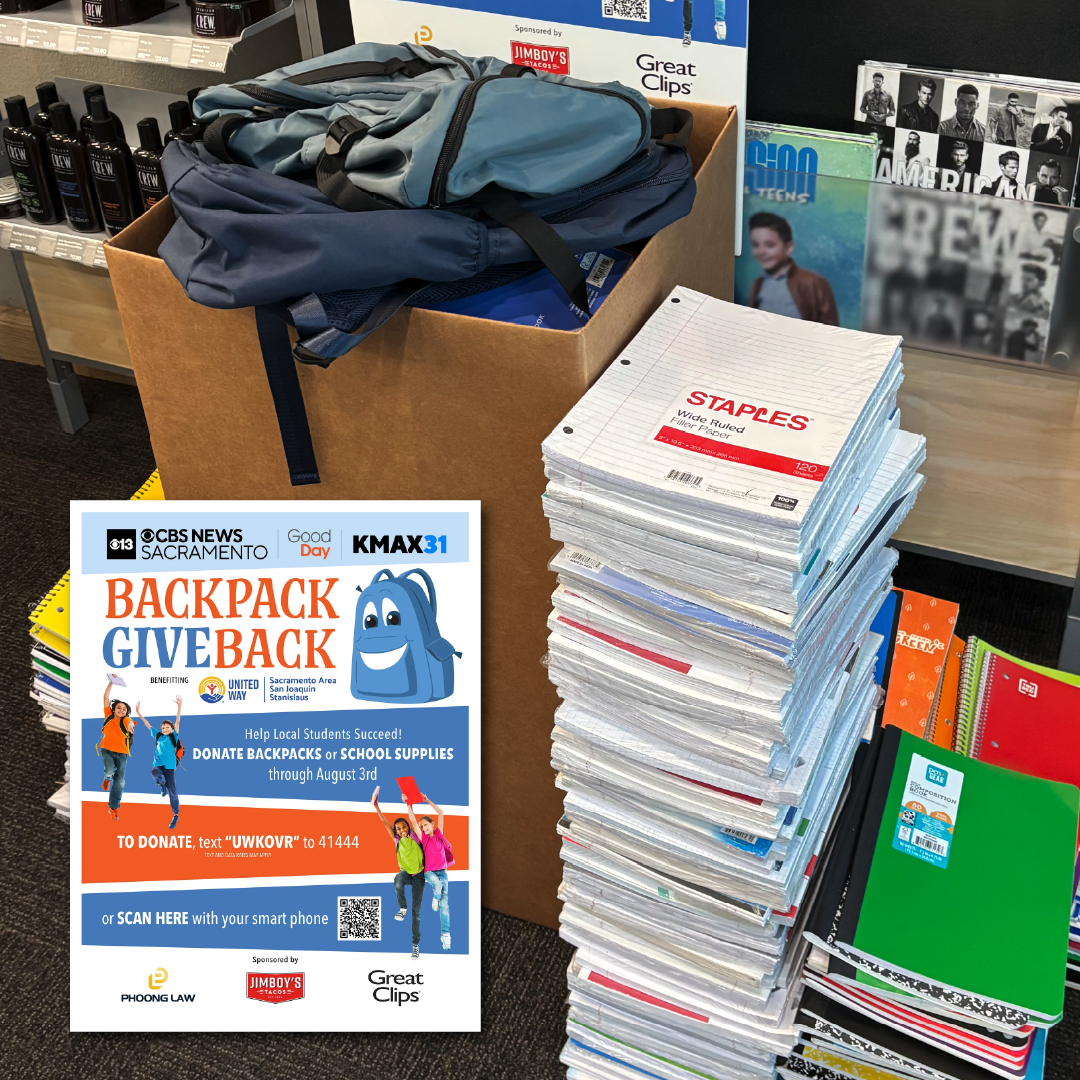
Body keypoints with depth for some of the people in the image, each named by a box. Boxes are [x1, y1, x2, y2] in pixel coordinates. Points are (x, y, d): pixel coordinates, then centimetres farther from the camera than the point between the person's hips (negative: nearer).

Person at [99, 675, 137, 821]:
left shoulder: (126, 720, -3)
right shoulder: (109, 716, 2)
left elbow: (130, 722, -28)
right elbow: (106, 697, 3)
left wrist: (130, 725, -52)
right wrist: (111, 682, -2)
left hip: (121, 753, 0)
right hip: (107, 750, 0)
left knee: (119, 781, -1)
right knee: (109, 770, -25)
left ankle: (113, 807, 12)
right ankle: (107, 778, 14)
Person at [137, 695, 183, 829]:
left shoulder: (173, 737, 2)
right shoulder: (158, 736, 11)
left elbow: (177, 721, -9)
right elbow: (147, 724, 16)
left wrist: (179, 706, -20)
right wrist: (138, 712, 15)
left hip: (169, 767, -2)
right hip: (158, 765, 2)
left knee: (172, 791, 0)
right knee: (154, 772, -36)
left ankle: (176, 815, 14)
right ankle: (162, 784, -4)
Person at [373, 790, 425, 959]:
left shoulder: (415, 836, -8)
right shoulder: (397, 839, -3)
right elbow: (385, 822, -6)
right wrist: (376, 806, -10)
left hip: (418, 875, -1)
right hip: (405, 873, 1)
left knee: (416, 911, -2)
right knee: (398, 880, -39)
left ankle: (416, 944, 6)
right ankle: (402, 908, -16)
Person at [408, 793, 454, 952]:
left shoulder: (439, 833, 4)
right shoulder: (423, 837, 0)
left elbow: (440, 813, 0)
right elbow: (412, 821, -10)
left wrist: (427, 801, -3)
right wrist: (409, 804, -14)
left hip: (442, 871, 2)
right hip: (430, 872, -2)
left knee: (445, 904, -6)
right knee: (437, 885, -35)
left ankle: (445, 934, -5)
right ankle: (435, 899, -1)